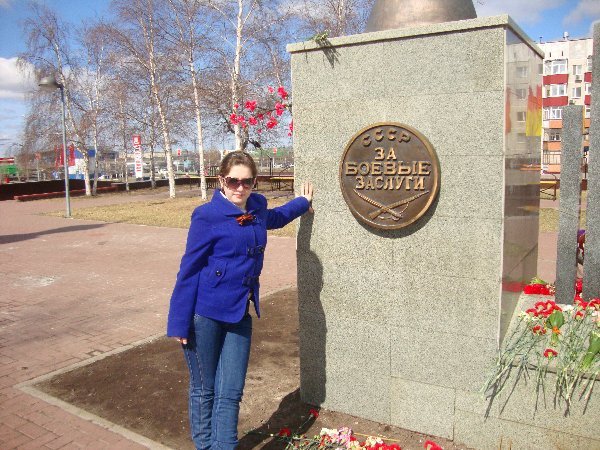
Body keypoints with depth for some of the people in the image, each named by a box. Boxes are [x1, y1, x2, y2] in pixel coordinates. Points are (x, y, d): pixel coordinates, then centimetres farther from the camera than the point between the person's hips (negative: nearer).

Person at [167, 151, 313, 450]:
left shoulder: (257, 208, 4)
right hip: (204, 314, -4)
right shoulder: (208, 215, -13)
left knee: (231, 392, 6)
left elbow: (275, 217, 30)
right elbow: (189, 269, -11)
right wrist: (179, 322, -11)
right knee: (204, 389, 11)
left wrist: (303, 201, 42)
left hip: (239, 314, 5)